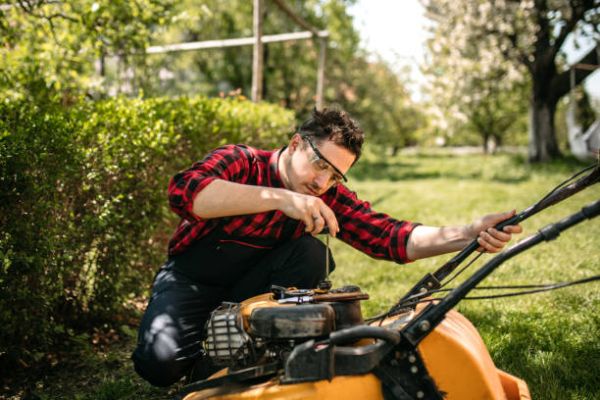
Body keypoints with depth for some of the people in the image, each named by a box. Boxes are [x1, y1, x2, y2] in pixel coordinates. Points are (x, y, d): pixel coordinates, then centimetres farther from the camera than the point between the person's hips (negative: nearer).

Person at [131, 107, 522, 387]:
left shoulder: (329, 199, -12)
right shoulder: (239, 161, -22)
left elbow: (390, 236, -22)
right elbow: (183, 190, -42)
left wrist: (469, 234, -39)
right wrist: (280, 198, -50)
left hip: (251, 282, 3)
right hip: (192, 277, -3)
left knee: (311, 253, -25)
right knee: (161, 362, -29)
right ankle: (201, 343, 8)